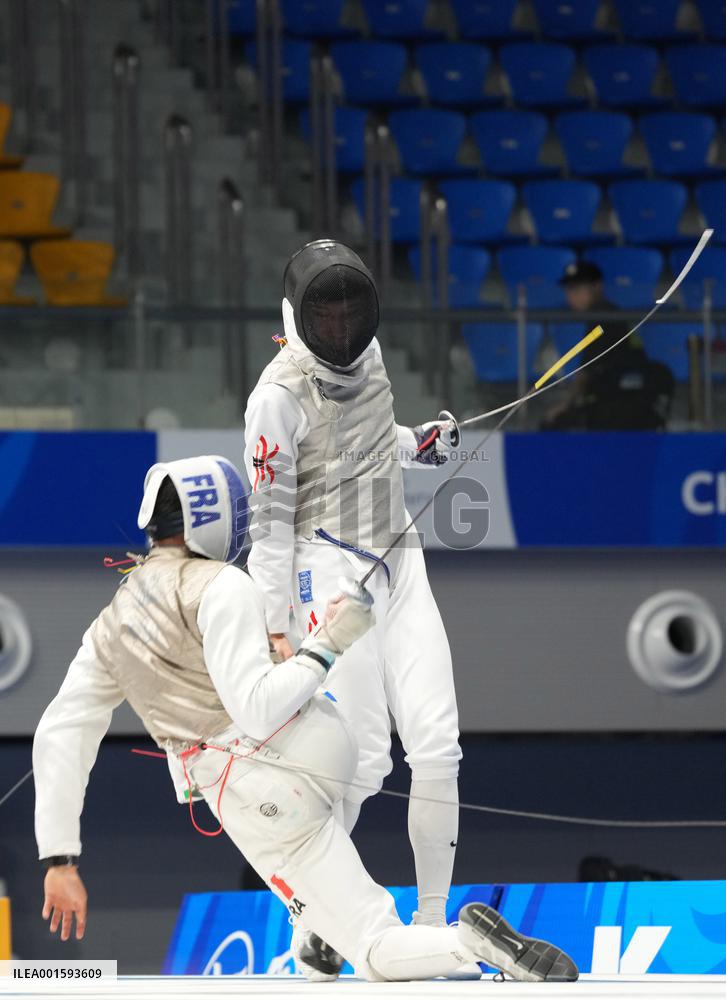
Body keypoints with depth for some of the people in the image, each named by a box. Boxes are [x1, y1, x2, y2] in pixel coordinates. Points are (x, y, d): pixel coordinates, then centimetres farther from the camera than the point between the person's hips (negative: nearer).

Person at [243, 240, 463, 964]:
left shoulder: (365, 354, 4)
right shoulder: (280, 393, -16)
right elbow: (269, 519, -13)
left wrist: (418, 443, 7)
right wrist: (275, 631, -13)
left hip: (398, 561, 6)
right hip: (331, 571, -6)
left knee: (437, 748, -4)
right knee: (365, 761, -12)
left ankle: (431, 924, 7)